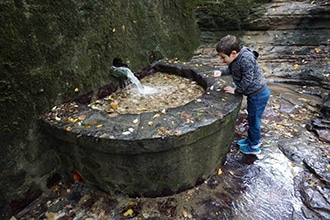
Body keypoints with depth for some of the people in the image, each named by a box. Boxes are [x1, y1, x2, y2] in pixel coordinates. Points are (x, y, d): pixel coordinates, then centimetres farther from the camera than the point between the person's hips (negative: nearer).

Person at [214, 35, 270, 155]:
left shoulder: (246, 59, -29)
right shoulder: (236, 59, -1)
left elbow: (247, 79, -27)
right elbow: (231, 69, 17)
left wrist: (236, 90, -16)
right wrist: (221, 72, 1)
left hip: (258, 94, -9)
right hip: (254, 93, 9)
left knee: (254, 119, 6)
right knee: (251, 118, 23)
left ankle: (254, 146, 25)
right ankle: (251, 139, 43)